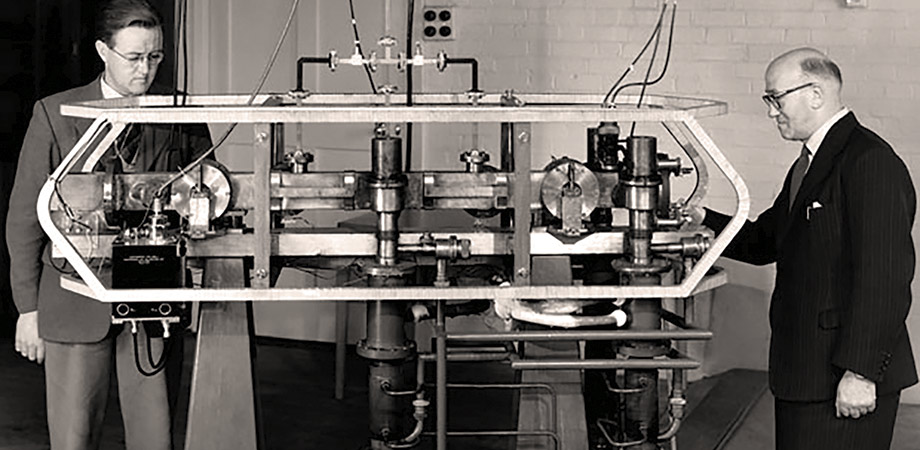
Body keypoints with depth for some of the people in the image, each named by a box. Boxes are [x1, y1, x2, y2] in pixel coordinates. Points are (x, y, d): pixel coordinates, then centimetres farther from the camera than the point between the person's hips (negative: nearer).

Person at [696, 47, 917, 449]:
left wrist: (860, 372, -22)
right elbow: (764, 242, 19)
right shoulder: (808, 164, 17)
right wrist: (701, 220, 5)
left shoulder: (870, 162, -15)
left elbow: (884, 278, -21)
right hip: (802, 373, 9)